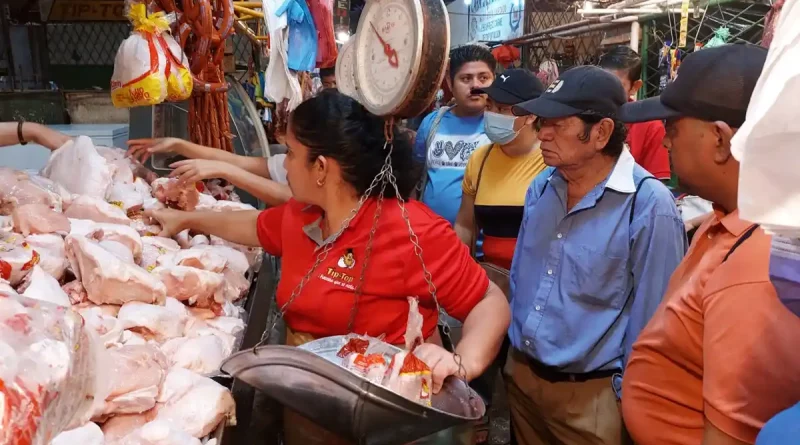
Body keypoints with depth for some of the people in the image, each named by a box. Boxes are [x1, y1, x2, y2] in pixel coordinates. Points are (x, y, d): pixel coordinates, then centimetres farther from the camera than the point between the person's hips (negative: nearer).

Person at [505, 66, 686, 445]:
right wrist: (514, 344, 13)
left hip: (590, 394, -6)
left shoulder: (649, 206, -20)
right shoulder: (541, 186, 1)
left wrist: (626, 393, -9)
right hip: (520, 374, 6)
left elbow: (651, 317, -15)